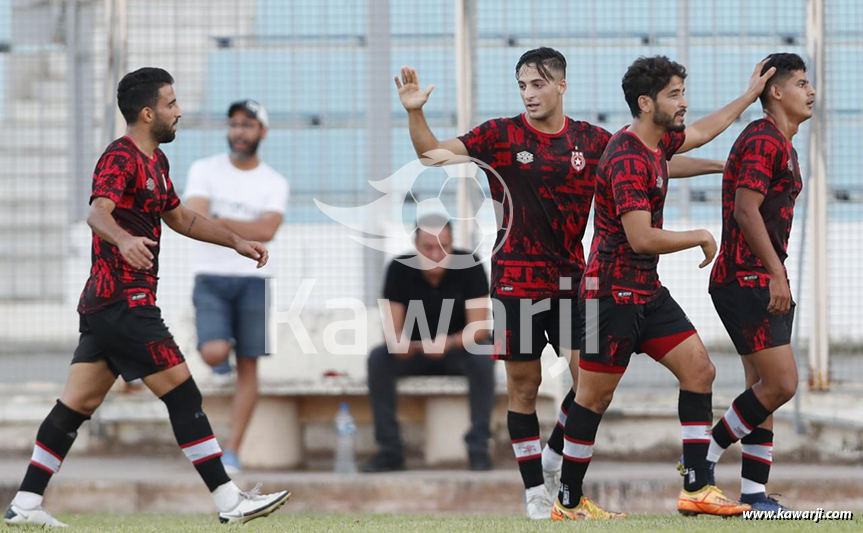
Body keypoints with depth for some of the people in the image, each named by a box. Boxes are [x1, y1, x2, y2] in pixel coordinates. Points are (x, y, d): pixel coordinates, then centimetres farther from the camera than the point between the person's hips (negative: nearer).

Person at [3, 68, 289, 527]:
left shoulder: (155, 161, 19)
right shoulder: (120, 158, -13)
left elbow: (179, 217, 33)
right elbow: (98, 211, -31)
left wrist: (236, 242, 31)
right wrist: (124, 239, -51)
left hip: (106, 304, 10)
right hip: (124, 303, -10)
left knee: (78, 403, 8)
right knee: (183, 393, -8)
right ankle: (229, 501, -6)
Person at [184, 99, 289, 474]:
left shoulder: (274, 183, 3)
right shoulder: (205, 170, 1)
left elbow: (267, 231, -13)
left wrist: (220, 221, -16)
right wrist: (247, 228, -16)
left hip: (252, 280, 1)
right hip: (210, 278, -1)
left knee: (248, 368, -1)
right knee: (213, 354, -21)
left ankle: (232, 452, 4)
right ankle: (222, 349, 18)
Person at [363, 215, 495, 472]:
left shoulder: (469, 266, -18)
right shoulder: (399, 269, -14)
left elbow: (478, 329, -23)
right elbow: (392, 328, -16)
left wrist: (449, 342, -44)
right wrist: (398, 343, -41)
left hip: (458, 352, -2)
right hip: (415, 353, 2)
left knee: (482, 358, -34)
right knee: (378, 358, -27)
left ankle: (478, 448, -28)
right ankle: (389, 449, -23)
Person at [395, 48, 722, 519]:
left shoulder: (590, 141, 4)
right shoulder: (502, 136, -3)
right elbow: (432, 153, -6)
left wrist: (722, 164, 11)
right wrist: (415, 112, -23)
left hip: (570, 278, 2)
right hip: (516, 280, -2)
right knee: (523, 384, 1)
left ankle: (554, 456, 19)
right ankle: (535, 491, 10)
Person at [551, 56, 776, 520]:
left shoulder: (656, 142, 9)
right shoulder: (628, 160, -21)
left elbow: (699, 133, 32)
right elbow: (642, 238, -27)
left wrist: (749, 96, 36)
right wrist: (701, 238, -13)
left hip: (647, 290, 10)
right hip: (614, 290, -10)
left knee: (699, 371, 3)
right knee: (594, 396, -2)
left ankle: (696, 489, 2)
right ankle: (569, 503, 8)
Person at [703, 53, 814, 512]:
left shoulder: (783, 146, 20)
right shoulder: (762, 141, -13)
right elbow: (746, 210, -21)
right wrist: (776, 275, -24)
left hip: (763, 283, 10)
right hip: (747, 280, -10)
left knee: (763, 389, 8)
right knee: (781, 383, -13)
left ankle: (753, 494, 9)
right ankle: (704, 460, -3)